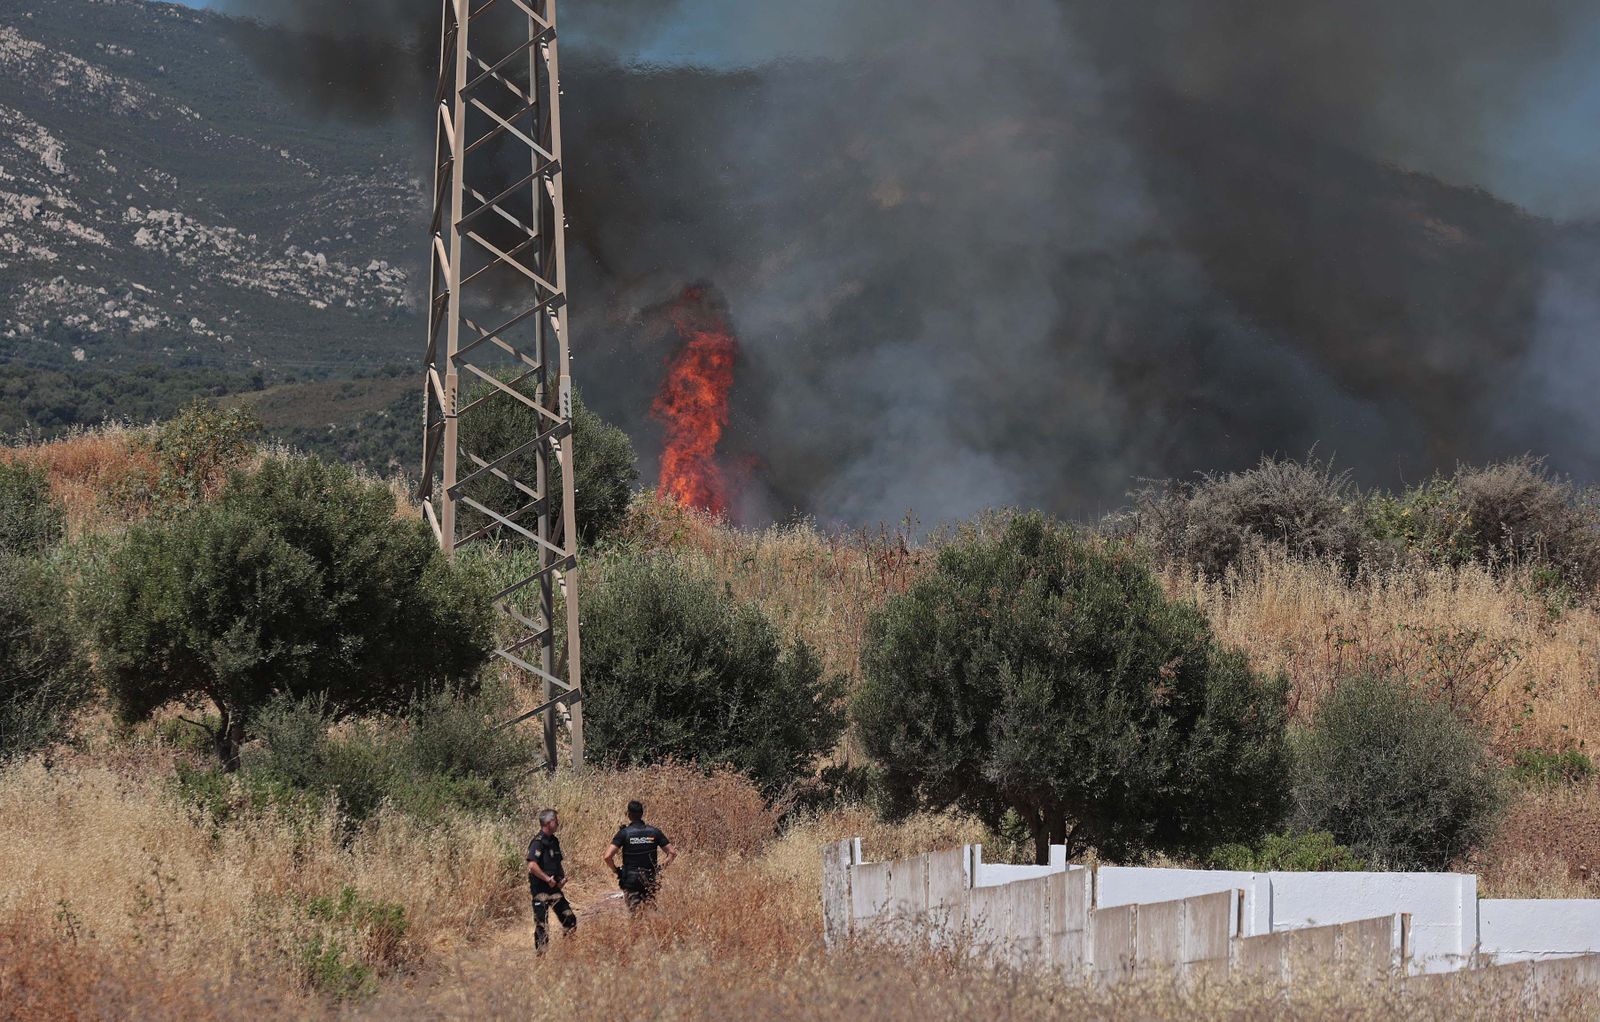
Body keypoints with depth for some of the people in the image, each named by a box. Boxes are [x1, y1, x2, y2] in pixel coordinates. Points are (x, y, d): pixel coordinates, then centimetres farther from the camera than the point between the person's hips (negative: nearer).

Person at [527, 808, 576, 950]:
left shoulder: (554, 841, 12)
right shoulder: (538, 842, -16)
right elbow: (532, 866, -27)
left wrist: (563, 877, 8)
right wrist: (548, 879, -19)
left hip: (554, 887, 9)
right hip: (540, 889, -9)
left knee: (569, 919, 8)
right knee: (541, 923, -4)